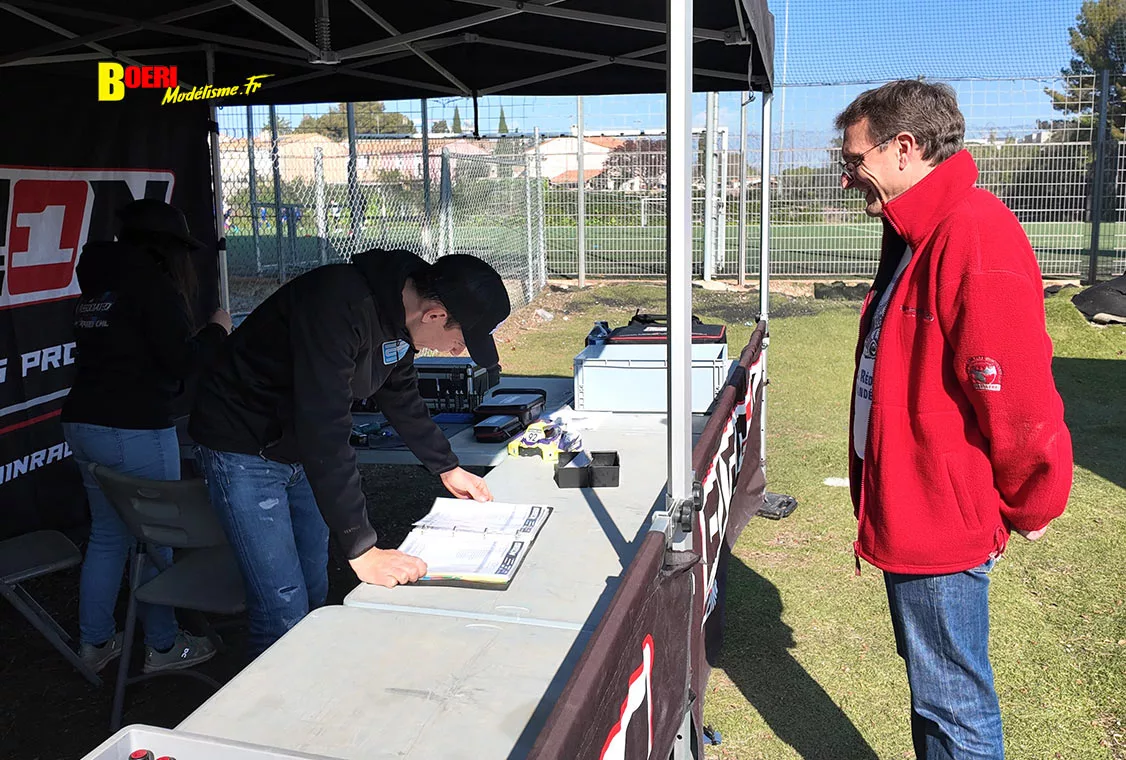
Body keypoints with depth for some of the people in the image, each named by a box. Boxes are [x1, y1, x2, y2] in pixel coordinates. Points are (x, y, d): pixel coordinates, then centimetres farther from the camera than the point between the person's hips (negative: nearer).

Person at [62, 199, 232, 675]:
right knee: (153, 540, 5)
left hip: (81, 422, 8)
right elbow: (181, 361, -16)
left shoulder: (96, 287, 14)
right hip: (135, 431, -8)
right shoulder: (154, 284, -11)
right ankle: (162, 646, 18)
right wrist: (216, 330, 1)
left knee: (105, 535, 19)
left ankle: (94, 642, 29)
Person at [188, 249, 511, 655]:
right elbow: (323, 432, -37)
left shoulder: (400, 309, -5)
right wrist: (362, 550, -36)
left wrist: (447, 468, 18)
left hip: (299, 450, 8)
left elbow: (401, 396, 14)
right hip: (243, 450, -8)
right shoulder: (338, 306, -33)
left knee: (314, 593, 13)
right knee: (285, 613, -9)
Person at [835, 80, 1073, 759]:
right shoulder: (914, 235, 11)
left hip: (942, 523, -10)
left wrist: (1029, 507, -8)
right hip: (907, 515, 10)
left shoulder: (973, 237, -23)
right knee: (935, 689, 24)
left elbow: (1020, 397, -23)